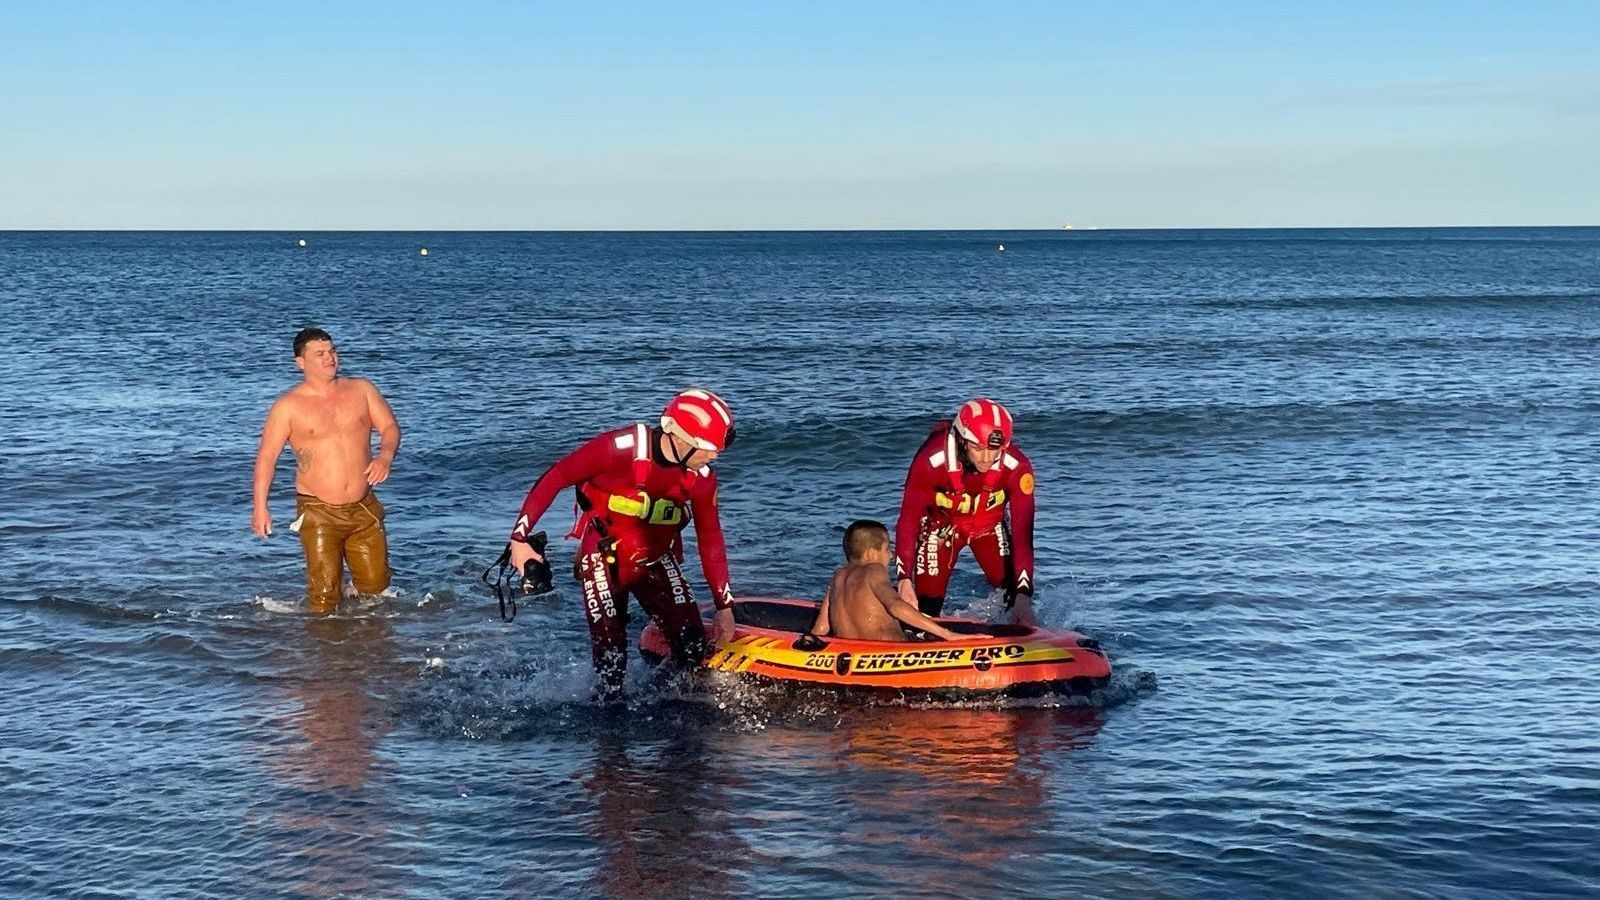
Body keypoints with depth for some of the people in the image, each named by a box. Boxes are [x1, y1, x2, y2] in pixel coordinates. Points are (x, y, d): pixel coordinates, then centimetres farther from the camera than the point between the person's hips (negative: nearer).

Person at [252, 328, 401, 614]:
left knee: (375, 587, 8)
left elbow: (390, 426, 8)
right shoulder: (288, 406, -4)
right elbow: (267, 456, -4)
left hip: (364, 508, 3)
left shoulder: (361, 389, 5)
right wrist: (260, 508, -12)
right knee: (324, 594, -5)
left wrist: (385, 457, -15)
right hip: (318, 512, -3)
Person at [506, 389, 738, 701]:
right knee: (611, 650, -11)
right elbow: (553, 479, -18)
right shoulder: (621, 447, -25)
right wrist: (520, 537, -19)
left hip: (657, 561, 4)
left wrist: (724, 605, 3)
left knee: (692, 641, -9)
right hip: (603, 560, -4)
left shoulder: (702, 477, -9)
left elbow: (710, 539, 2)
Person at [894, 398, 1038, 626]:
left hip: (990, 525, 1)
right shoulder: (931, 460, -36)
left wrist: (1023, 596, -38)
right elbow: (908, 520, -26)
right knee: (926, 609, -9)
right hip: (941, 525, -1)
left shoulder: (1017, 468, -32)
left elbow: (1022, 533, -30)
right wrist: (905, 581, -36)